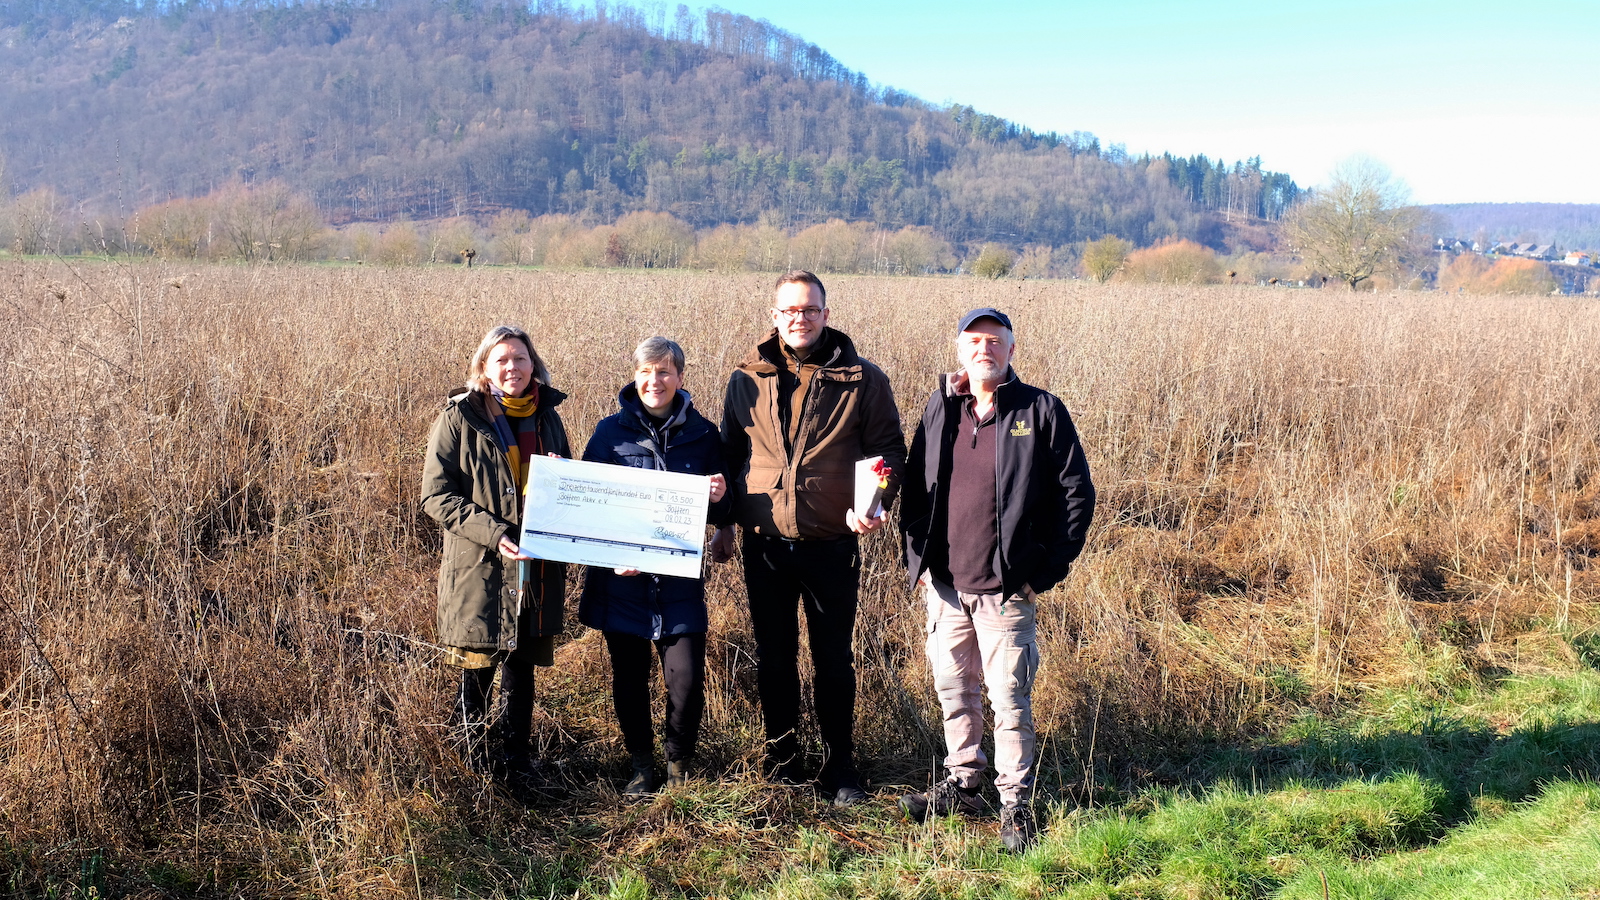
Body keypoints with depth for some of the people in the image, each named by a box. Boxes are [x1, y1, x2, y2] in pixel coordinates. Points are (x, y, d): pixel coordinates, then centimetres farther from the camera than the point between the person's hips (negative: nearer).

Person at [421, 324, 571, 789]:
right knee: (477, 670, 6)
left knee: (522, 666, 14)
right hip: (478, 570, -4)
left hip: (536, 570, 4)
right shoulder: (460, 417, -5)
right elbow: (435, 494, -9)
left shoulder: (547, 417, 9)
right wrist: (492, 533, -21)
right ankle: (475, 760, 24)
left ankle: (517, 758, 28)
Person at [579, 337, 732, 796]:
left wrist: (719, 498, -14)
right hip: (621, 579, 0)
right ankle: (641, 765, 30)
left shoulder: (701, 434, 3)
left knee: (687, 680, -4)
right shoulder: (612, 430, 0)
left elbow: (721, 514, 10)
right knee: (628, 678, 10)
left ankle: (679, 763, 21)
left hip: (680, 581, 0)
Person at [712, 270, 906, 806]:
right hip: (765, 546, 2)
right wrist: (724, 525, 12)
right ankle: (781, 762, 28)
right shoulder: (747, 380, 5)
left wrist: (875, 504, -15)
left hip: (832, 546, -2)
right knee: (774, 659, 13)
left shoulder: (862, 379, -2)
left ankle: (839, 767, 23)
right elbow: (729, 455, 14)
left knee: (834, 661, 9)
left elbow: (889, 450, 2)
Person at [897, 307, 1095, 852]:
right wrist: (916, 559, 7)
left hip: (1006, 589, -4)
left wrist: (1048, 570, -7)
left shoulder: (1040, 412, -4)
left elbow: (1077, 494, -3)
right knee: (953, 689, 15)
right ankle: (962, 785, 31)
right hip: (944, 584, 4)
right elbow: (915, 487, 14)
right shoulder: (940, 409, 8)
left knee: (1009, 697, 0)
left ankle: (1017, 803, 14)